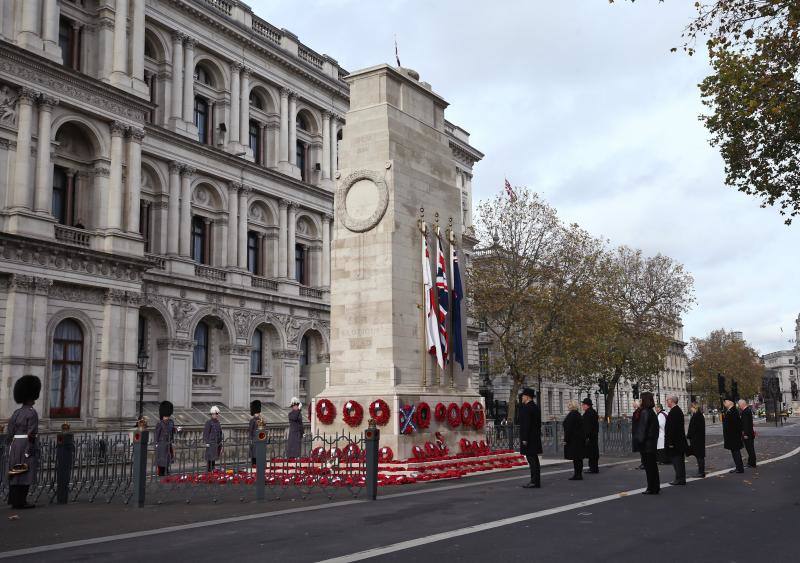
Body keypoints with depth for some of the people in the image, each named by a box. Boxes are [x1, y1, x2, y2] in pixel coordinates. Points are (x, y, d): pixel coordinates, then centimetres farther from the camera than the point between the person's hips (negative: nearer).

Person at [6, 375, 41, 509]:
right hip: (27, 447, -8)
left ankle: (14, 500, 18)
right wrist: (30, 451, -15)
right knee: (26, 475, -3)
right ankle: (20, 502, -3)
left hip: (15, 447, 8)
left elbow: (9, 434, 11)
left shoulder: (16, 413, 11)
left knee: (15, 474, 12)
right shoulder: (32, 413, -12)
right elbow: (31, 434, -18)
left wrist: (13, 449, 17)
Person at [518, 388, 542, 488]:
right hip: (535, 438, 10)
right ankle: (535, 481, 16)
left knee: (532, 460, -8)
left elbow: (526, 424, -20)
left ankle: (535, 482, -7)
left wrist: (524, 439, -19)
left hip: (528, 439, -10)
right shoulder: (536, 408, 15)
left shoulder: (526, 408, -14)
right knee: (534, 460, 12)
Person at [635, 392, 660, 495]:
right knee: (653, 466, 14)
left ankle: (651, 488, 0)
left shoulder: (645, 412, -16)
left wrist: (640, 441, -15)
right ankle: (656, 486, 21)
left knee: (649, 466, -4)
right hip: (653, 444, 9)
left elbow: (642, 428, -19)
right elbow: (656, 429, 16)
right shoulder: (652, 412, 11)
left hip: (646, 444, -9)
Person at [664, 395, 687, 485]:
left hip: (675, 440, -10)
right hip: (679, 440, 10)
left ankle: (679, 479, -2)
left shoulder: (674, 412, -19)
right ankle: (681, 479, 20)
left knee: (676, 459, -5)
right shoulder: (678, 410, 14)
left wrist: (670, 442, -21)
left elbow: (672, 428, -23)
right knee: (679, 460, 14)